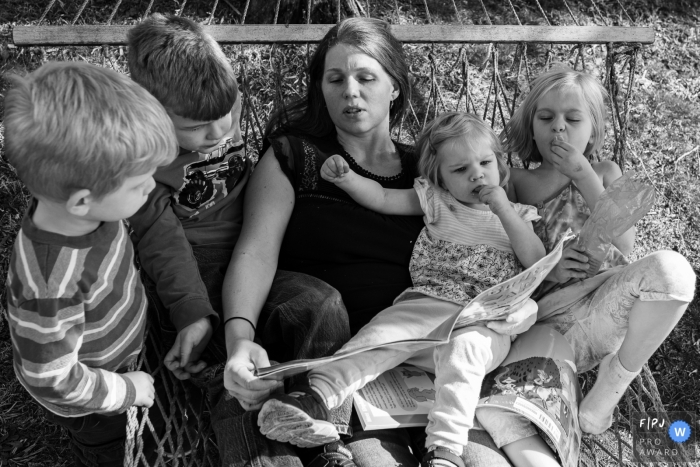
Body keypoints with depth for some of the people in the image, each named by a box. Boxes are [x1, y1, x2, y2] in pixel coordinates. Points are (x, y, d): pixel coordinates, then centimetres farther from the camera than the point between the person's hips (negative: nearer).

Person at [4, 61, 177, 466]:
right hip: (85, 403, -6)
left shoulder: (87, 210, -23)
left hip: (121, 356, 6)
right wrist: (124, 389, -19)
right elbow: (50, 379, -32)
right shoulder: (53, 286, -46)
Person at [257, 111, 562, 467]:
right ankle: (317, 398, -37)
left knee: (463, 347, -34)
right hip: (427, 305, 1)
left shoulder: (515, 214, 17)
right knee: (385, 330, -27)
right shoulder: (435, 200, 16)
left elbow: (537, 263, 3)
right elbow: (382, 199, 12)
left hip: (485, 321, -1)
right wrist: (345, 177, -5)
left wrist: (504, 211, -3)